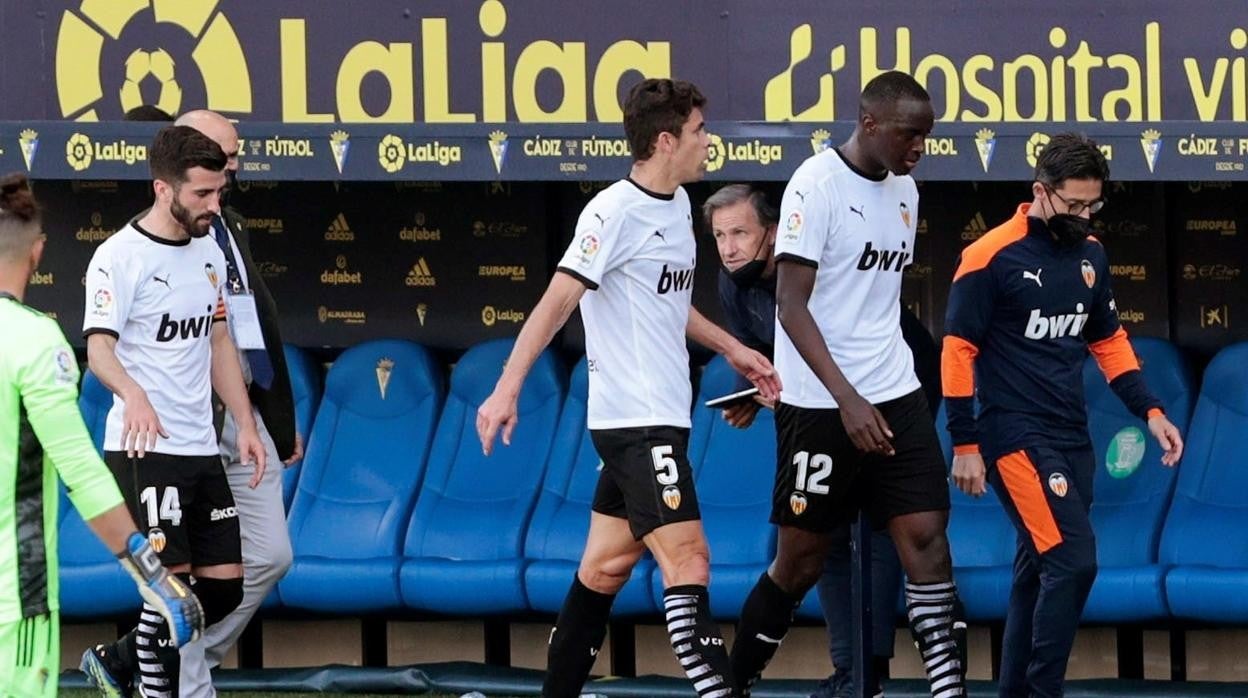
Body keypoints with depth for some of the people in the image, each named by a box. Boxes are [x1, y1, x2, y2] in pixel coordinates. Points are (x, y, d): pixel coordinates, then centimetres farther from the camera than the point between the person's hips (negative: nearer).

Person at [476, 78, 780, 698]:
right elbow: (556, 303, -19)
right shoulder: (615, 212, -15)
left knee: (606, 566, 11)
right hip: (636, 420, -9)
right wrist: (507, 389, -24)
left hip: (659, 416, 9)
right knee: (688, 561, -14)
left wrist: (731, 349, 29)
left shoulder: (676, 204, 12)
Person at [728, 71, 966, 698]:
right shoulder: (817, 185, -13)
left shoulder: (903, 191, 10)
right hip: (821, 405, -6)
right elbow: (791, 304, -18)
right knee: (801, 559, 3)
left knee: (925, 535, -6)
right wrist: (847, 399, -25)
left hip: (896, 397, 6)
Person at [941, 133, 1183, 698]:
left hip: (1072, 437, 7)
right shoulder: (991, 257, -11)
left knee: (1040, 570, 10)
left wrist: (1149, 411, 9)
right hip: (1017, 435, -7)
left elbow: (1108, 341, 20)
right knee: (1074, 561, -16)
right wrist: (965, 445, -10)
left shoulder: (1089, 254, 9)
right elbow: (958, 350, -8)